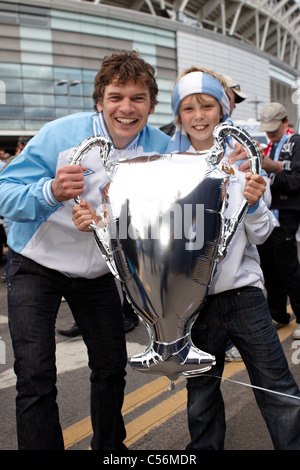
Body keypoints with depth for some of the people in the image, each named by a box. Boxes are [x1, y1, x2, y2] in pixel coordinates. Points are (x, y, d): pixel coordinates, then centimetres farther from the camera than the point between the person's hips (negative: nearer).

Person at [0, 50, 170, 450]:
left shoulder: (160, 148, -10)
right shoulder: (61, 135, -21)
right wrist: (50, 192, -42)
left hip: (98, 272, 4)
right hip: (38, 267, -3)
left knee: (112, 366, 14)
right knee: (36, 377, -9)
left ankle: (110, 445, 40)